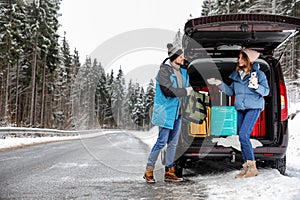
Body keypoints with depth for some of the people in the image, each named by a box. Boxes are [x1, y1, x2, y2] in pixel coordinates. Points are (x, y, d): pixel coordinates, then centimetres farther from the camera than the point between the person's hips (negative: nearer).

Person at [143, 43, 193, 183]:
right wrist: (186, 91, -17)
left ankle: (169, 172, 19)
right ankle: (149, 171, 6)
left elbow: (188, 87, 21)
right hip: (166, 111, -8)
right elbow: (169, 91, -23)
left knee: (173, 142, 10)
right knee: (162, 141, -6)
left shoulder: (183, 71, 9)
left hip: (177, 112, 8)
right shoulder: (164, 71, -14)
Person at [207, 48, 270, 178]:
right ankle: (246, 167, 12)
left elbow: (266, 91, -3)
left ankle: (252, 166, -11)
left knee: (243, 135, -18)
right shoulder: (236, 75, 14)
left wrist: (256, 86, -22)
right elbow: (231, 91, 19)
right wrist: (219, 84, 8)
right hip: (240, 109, 6)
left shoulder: (258, 73, -2)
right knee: (242, 137, 5)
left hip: (253, 108, -6)